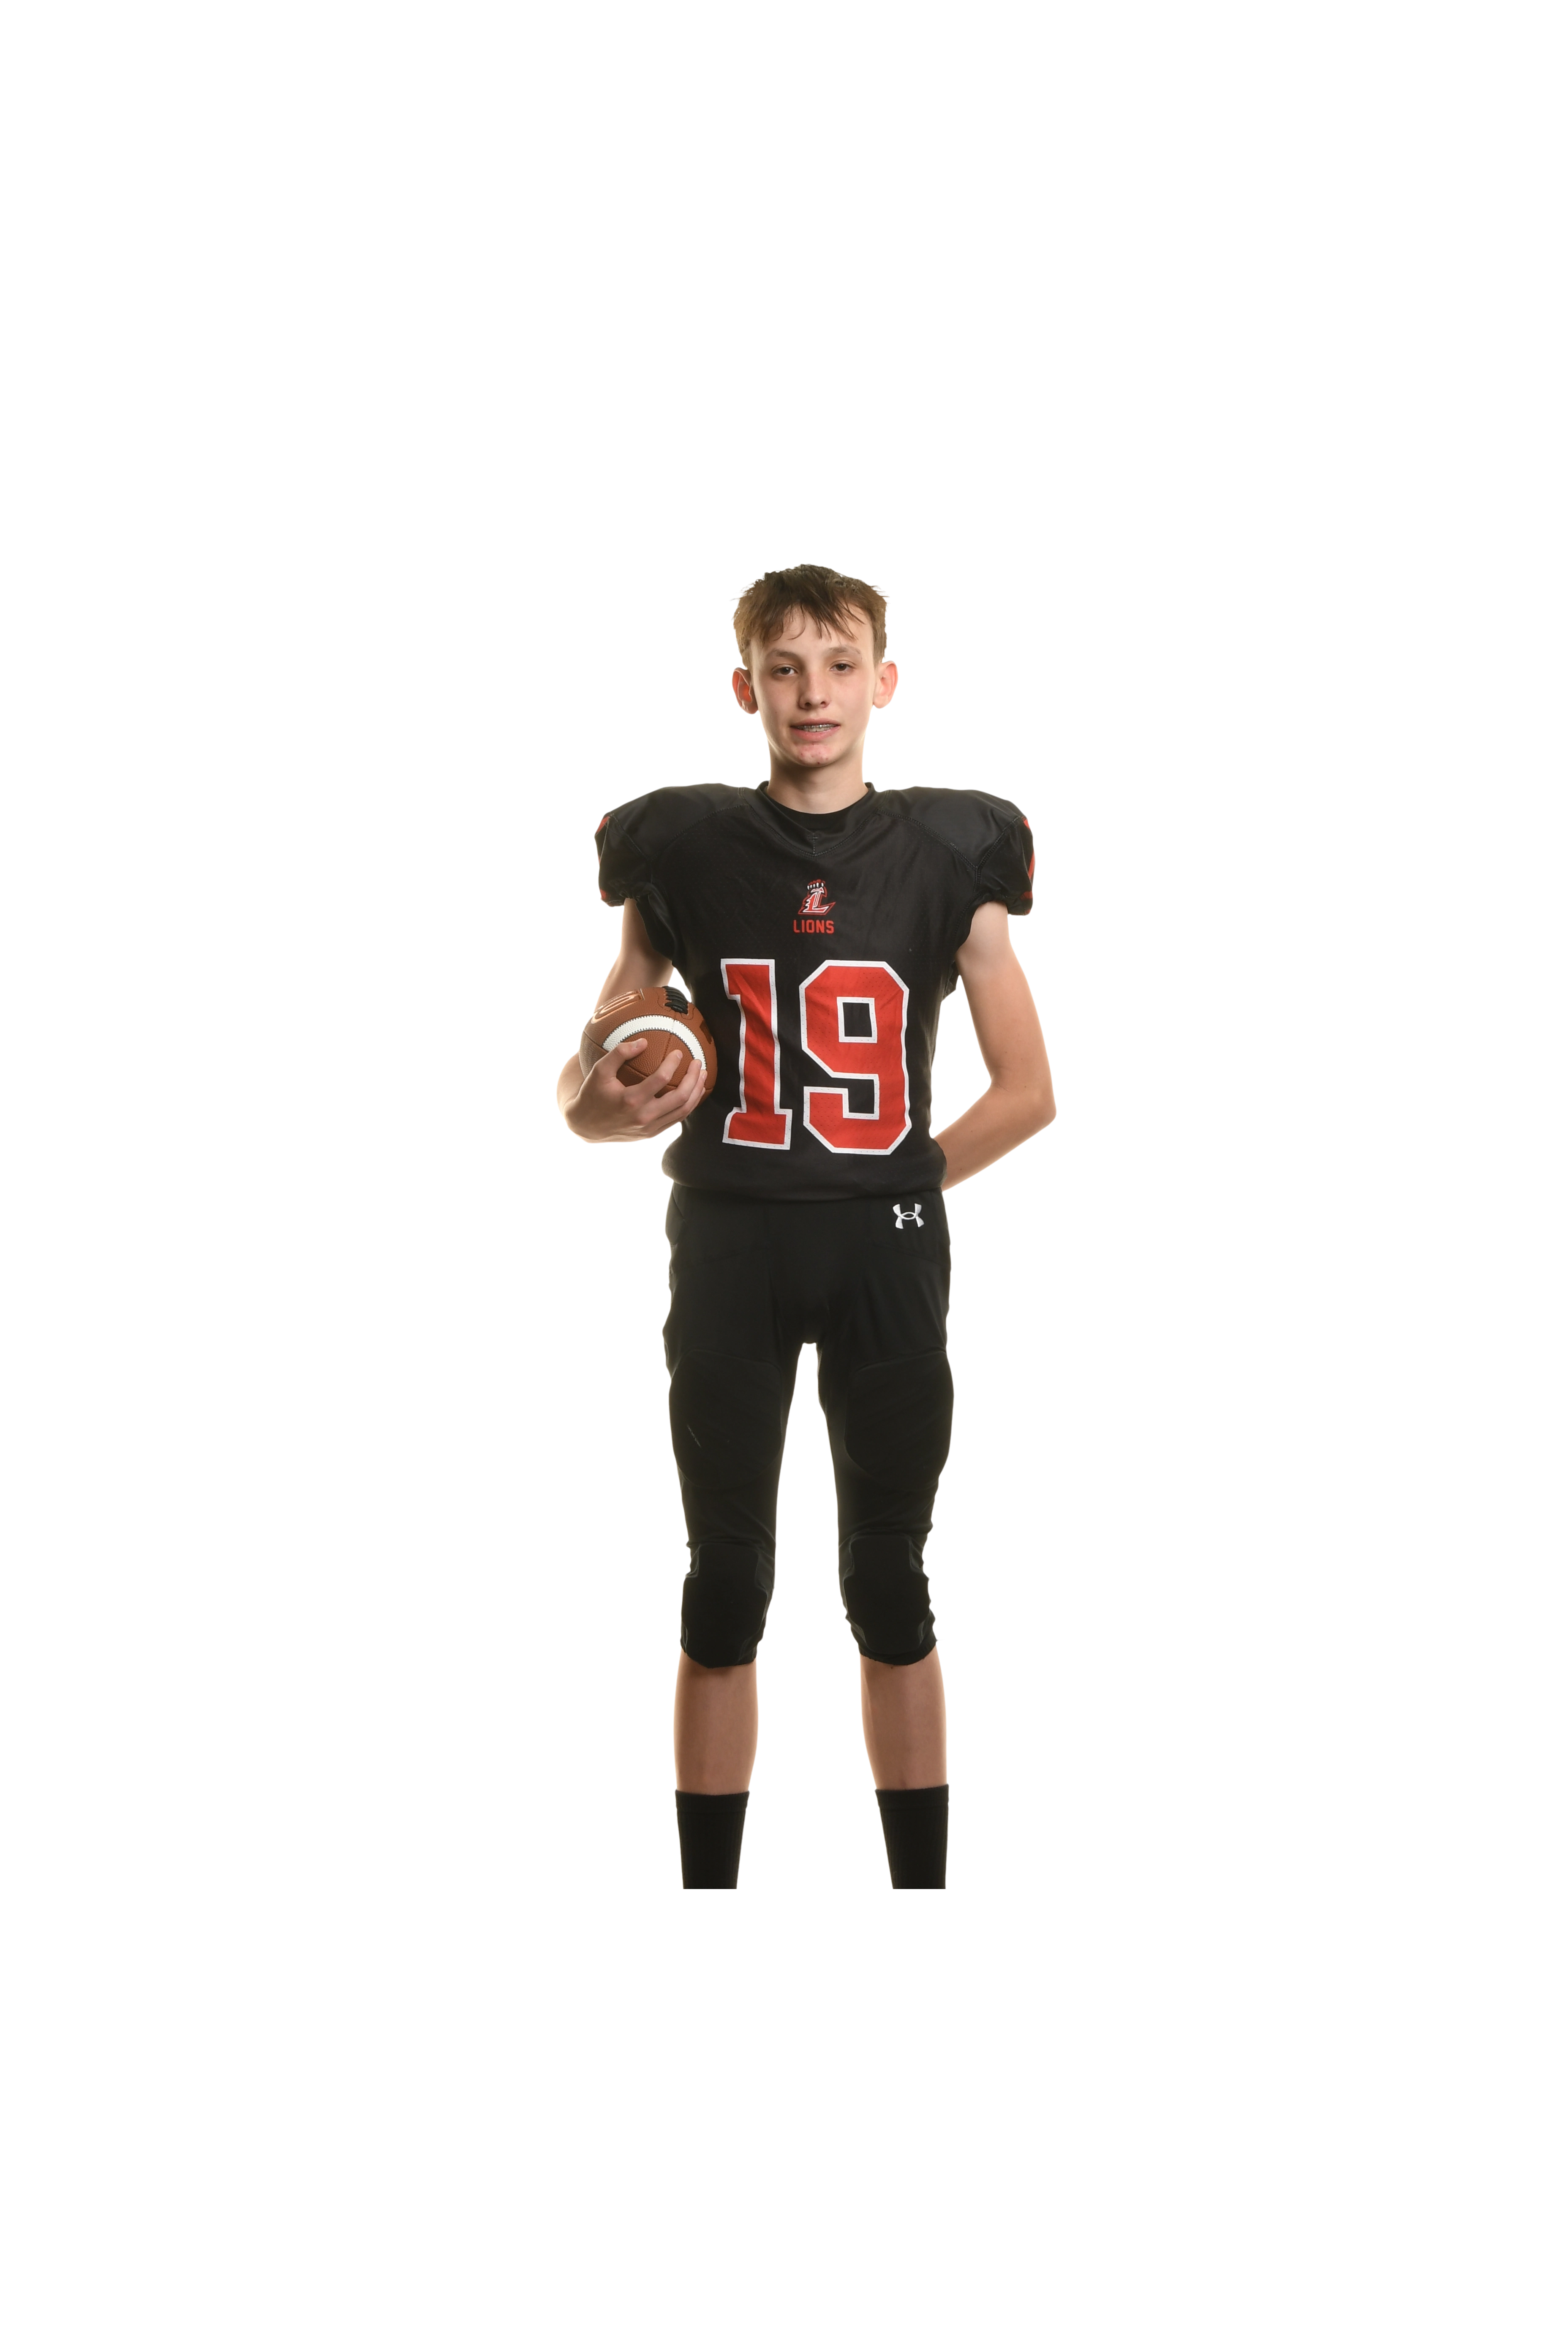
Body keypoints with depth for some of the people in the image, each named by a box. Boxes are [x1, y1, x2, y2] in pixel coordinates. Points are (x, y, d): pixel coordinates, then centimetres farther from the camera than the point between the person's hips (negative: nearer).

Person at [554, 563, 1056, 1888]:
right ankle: (709, 1891, 12)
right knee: (726, 1583, 4)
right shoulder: (685, 850, 1)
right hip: (728, 1245, 0)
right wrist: (605, 1109, -16)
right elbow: (588, 1081, 5)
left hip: (888, 1253, 0)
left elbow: (1029, 1092, 4)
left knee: (890, 1586, 5)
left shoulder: (947, 855, 0)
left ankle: (924, 1892, 14)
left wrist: (904, 1185, 0)